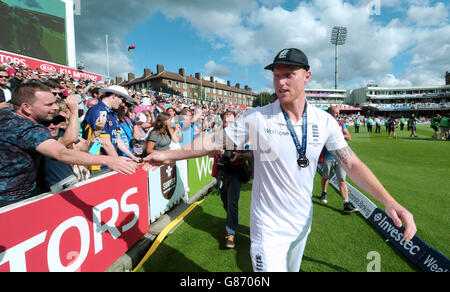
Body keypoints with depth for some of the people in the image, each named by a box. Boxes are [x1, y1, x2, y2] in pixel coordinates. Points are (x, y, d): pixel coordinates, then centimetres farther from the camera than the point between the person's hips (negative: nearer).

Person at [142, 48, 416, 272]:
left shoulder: (324, 121, -5)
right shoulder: (256, 118, -14)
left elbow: (352, 163, -3)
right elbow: (214, 141, -9)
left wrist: (390, 201, -14)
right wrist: (169, 155, -9)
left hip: (303, 221, 4)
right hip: (269, 226, -4)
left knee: (292, 267, 25)